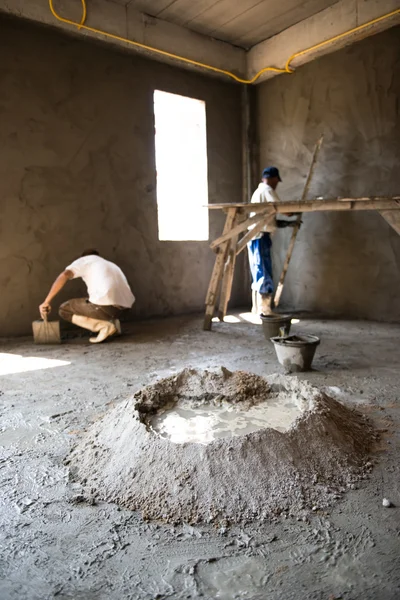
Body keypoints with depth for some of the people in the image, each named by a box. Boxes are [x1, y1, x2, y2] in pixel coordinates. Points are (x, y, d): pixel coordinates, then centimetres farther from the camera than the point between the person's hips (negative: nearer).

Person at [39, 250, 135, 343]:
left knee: (64, 310, 14)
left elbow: (64, 275, -3)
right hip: (124, 305, 8)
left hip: (106, 304, -7)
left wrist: (47, 301, -2)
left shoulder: (84, 260, 16)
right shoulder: (112, 265, 35)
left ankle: (105, 326, -3)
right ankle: (112, 322, 11)